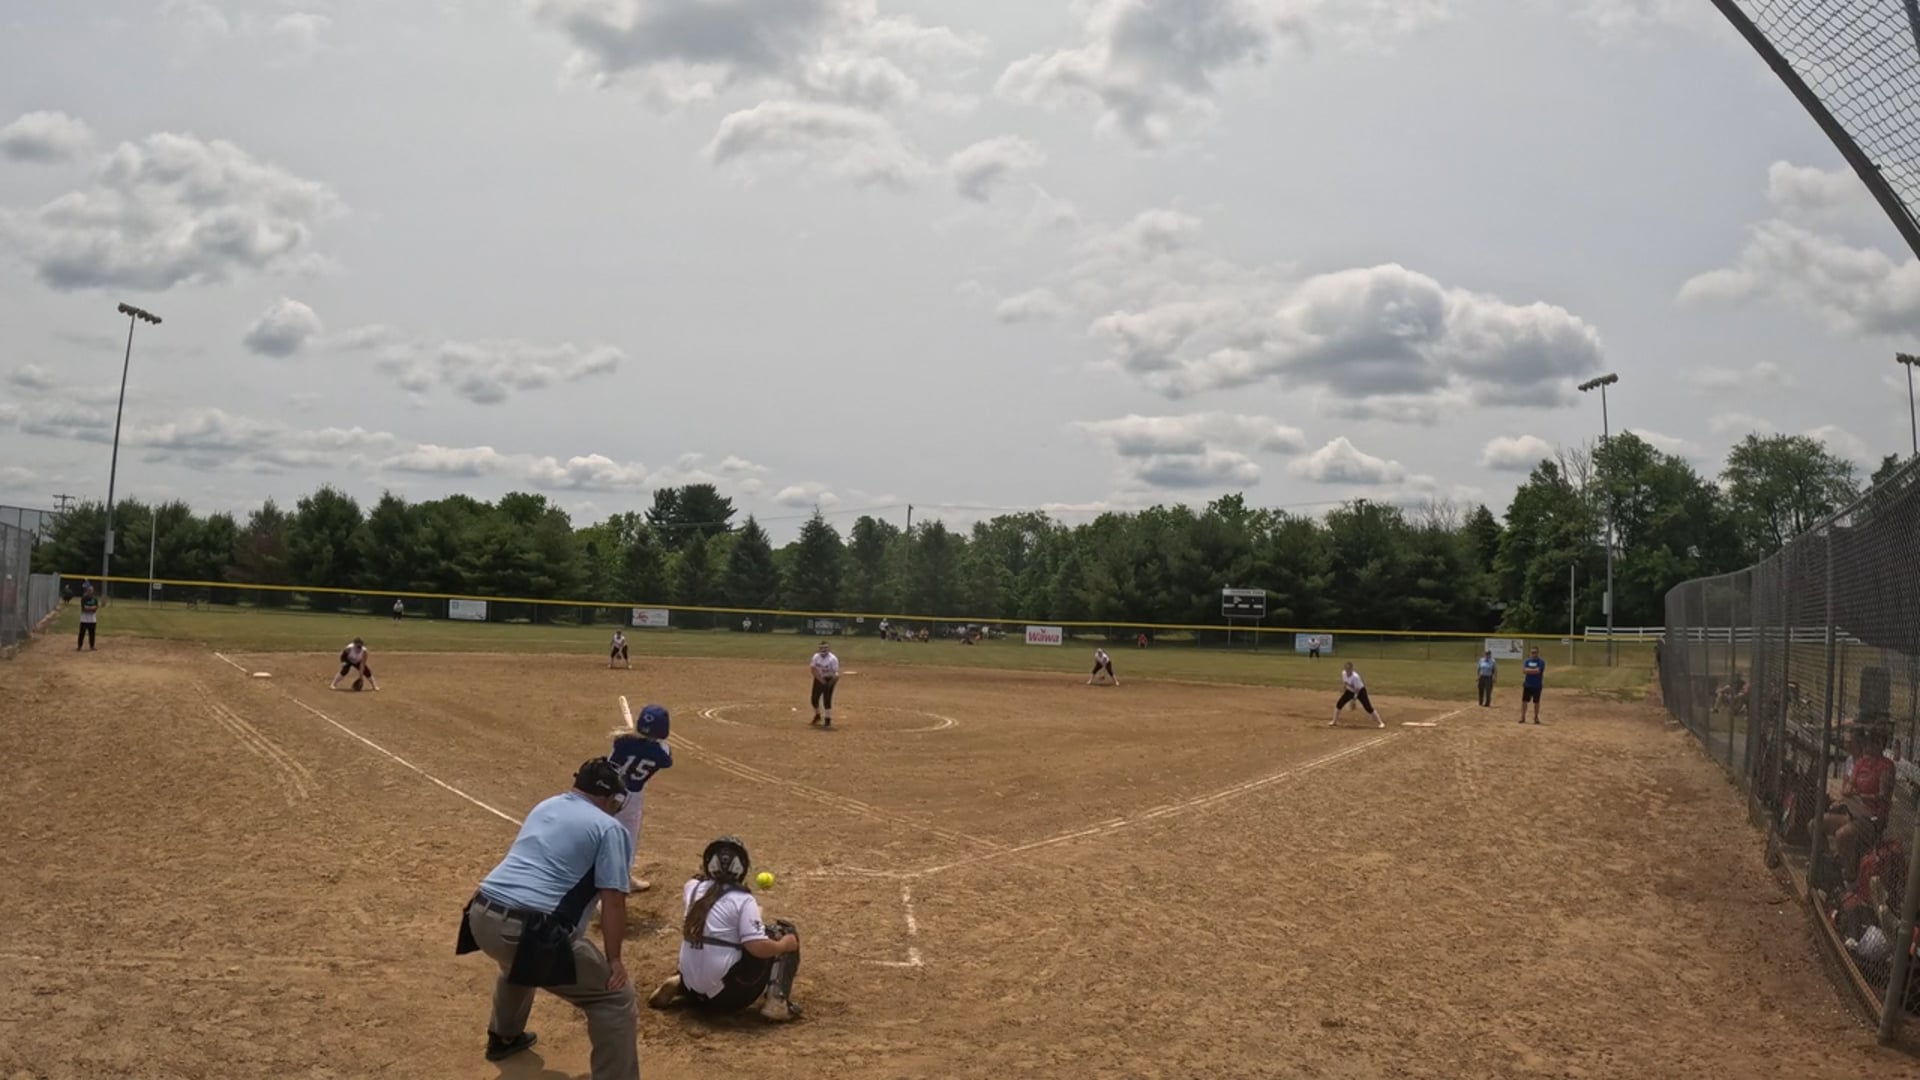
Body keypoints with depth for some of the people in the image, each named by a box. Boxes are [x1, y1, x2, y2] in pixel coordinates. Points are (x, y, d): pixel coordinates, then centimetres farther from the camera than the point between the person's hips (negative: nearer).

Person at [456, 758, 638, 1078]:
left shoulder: (544, 807, 23)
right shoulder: (609, 828, 2)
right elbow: (612, 900, -6)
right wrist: (613, 960, 1)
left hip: (481, 916, 8)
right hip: (529, 931, -8)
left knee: (519, 962, 43)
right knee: (615, 996, 2)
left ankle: (503, 1037, 59)